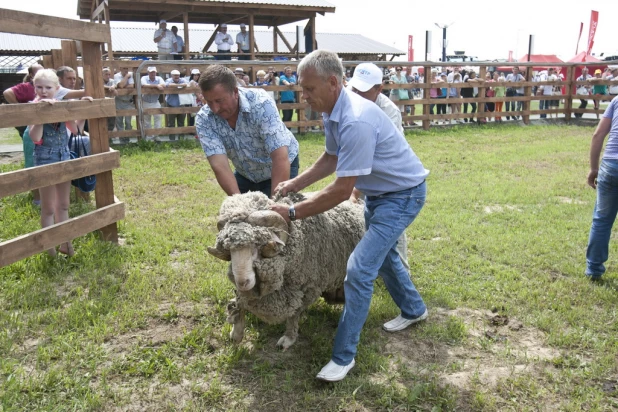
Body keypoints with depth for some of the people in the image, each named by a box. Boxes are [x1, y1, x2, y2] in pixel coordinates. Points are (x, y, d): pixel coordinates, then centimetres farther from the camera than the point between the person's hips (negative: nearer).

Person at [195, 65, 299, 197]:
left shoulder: (261, 103, -31)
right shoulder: (204, 119, -21)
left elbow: (280, 157, -37)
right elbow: (220, 165, -28)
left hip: (282, 169, -3)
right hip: (246, 174, 4)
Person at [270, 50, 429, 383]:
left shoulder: (357, 121, -35)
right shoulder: (333, 111, -5)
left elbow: (341, 191, -32)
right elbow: (332, 158, 10)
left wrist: (292, 213, -26)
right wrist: (296, 183, -1)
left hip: (402, 195, -10)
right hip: (378, 192, 10)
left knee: (360, 268, -14)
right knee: (382, 253, 25)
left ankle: (344, 355, -1)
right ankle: (413, 309, 49)